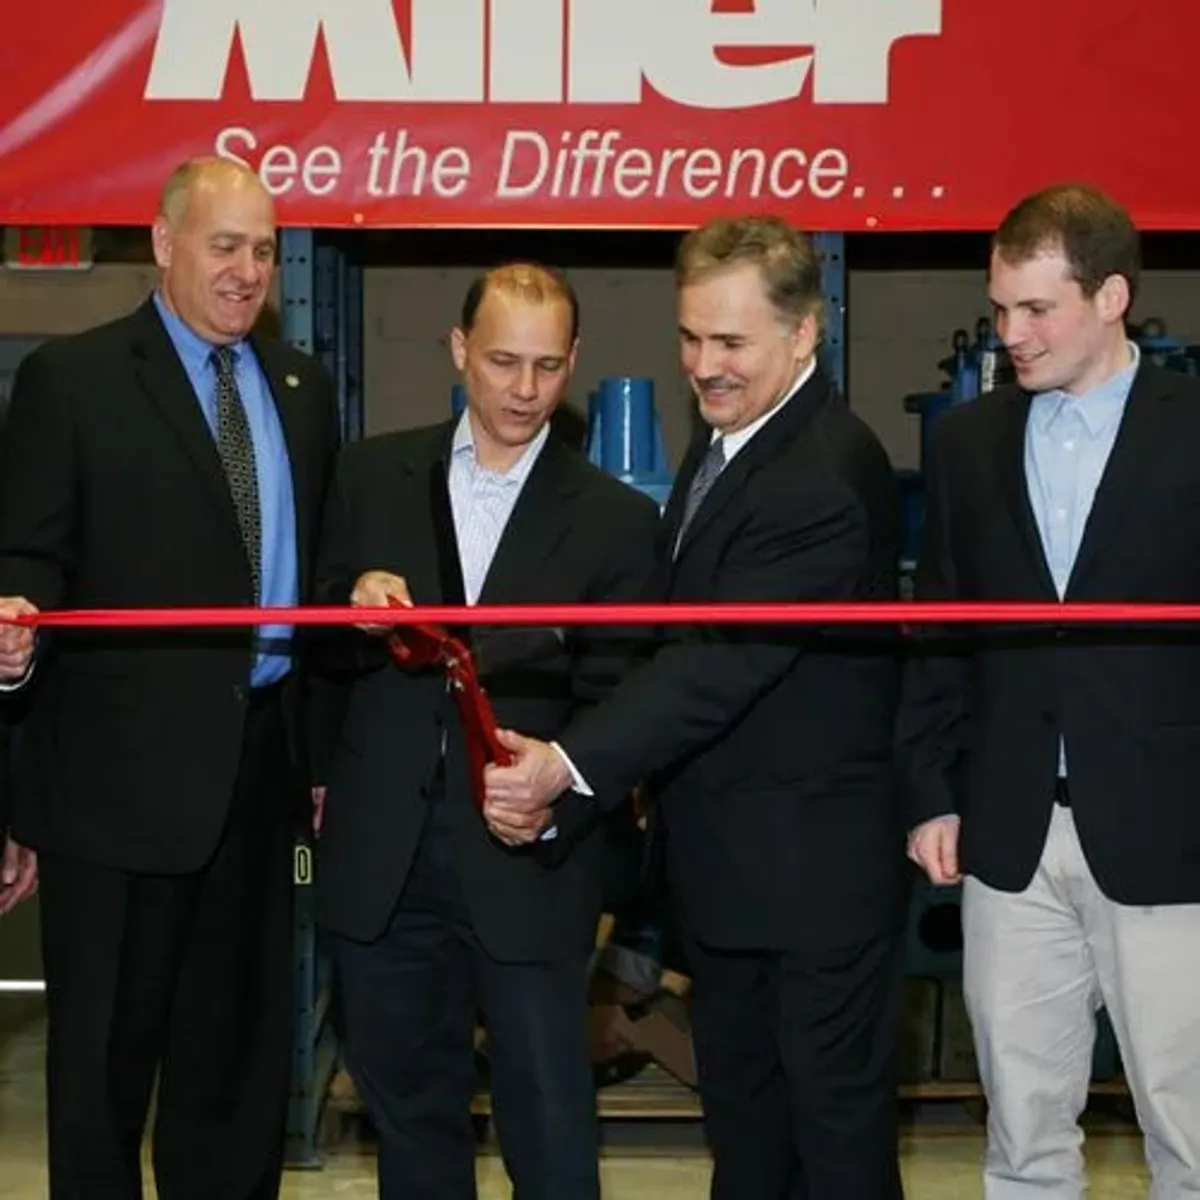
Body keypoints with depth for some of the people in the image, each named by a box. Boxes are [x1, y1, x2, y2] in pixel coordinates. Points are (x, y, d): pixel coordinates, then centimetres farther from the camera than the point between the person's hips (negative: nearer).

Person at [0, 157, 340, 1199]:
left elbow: (315, 561, 14)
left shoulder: (302, 388, 12)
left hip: (261, 755, 5)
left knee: (238, 1034, 16)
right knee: (106, 1041, 5)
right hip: (125, 764, -5)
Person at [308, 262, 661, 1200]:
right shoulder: (374, 475, 6)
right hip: (382, 856, 3)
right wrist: (355, 605, -11)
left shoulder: (616, 517, -1)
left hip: (526, 862, -2)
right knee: (409, 1113, 16)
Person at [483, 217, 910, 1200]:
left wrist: (569, 766, -33)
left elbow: (724, 656, -28)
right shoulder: (724, 443, 10)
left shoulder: (827, 476, -22)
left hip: (815, 865, -9)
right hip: (726, 861, 9)